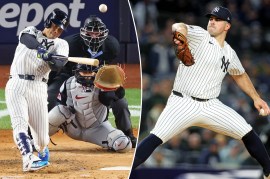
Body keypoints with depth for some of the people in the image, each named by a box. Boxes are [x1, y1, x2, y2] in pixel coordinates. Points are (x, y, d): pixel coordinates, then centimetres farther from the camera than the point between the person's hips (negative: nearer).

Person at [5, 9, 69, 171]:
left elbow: (57, 64, -9)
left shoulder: (61, 44, 12)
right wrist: (39, 46, -36)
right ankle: (28, 158, -35)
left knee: (42, 137, -1)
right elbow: (26, 38, -15)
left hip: (38, 88, 1)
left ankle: (43, 152, 31)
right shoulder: (31, 32, 11)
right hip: (16, 85, -1)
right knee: (20, 123, -22)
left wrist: (49, 57, -33)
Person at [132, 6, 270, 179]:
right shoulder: (200, 36, -4)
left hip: (211, 106, 5)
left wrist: (256, 98, 24)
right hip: (183, 103, -5)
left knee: (248, 134, -1)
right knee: (155, 138, -23)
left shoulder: (229, 53, 12)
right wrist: (179, 31, -52)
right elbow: (179, 27, -27)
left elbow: (240, 75, 32)